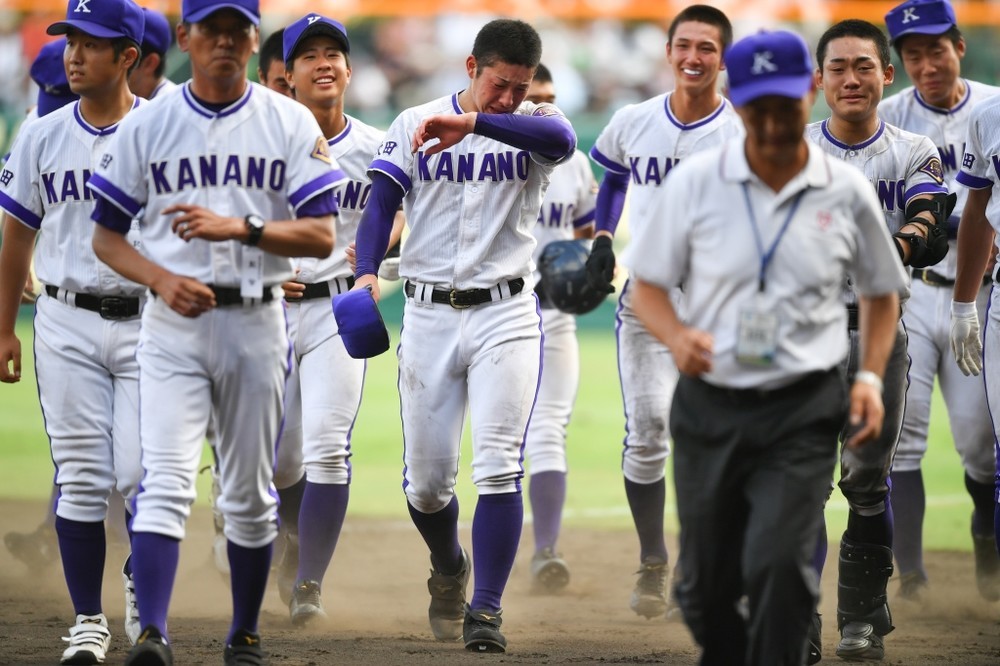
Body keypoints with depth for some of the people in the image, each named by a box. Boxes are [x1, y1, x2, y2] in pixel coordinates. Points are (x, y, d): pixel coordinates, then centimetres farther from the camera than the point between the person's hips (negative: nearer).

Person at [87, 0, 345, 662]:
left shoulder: (290, 124, 2)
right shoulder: (148, 124, 3)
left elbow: (321, 236, -5)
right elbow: (105, 235, 5)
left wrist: (239, 227, -20)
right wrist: (162, 279, -13)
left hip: (256, 322, 1)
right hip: (173, 324, -1)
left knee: (251, 495, 9)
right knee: (165, 482, -16)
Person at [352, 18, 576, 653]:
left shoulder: (532, 125, -1)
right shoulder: (414, 125, 2)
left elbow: (562, 139, -25)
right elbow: (382, 200, -7)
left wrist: (474, 122, -38)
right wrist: (367, 271, -25)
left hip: (506, 315, -1)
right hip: (429, 312, 1)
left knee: (498, 467, -13)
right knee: (425, 481, 8)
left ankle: (486, 609, -8)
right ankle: (450, 567, 37)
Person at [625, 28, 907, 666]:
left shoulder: (847, 192, -1)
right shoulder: (694, 182, -2)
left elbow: (881, 292, 13)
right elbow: (649, 284, 4)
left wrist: (871, 377, -1)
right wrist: (677, 336, -17)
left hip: (804, 411, -1)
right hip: (709, 405, 2)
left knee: (779, 567, -19)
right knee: (705, 587, 9)